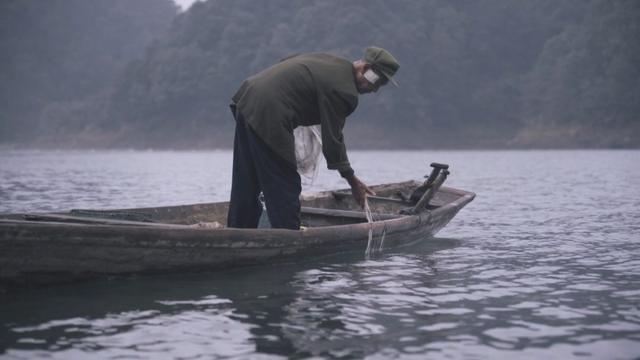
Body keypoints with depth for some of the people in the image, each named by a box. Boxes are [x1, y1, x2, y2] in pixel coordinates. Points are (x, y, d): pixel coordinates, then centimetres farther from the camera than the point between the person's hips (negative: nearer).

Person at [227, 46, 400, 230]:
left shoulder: (328, 60, 14)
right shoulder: (345, 92, -13)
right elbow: (332, 140, -10)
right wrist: (352, 180, 1)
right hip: (268, 116, -10)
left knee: (246, 187, 16)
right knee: (285, 190, -2)